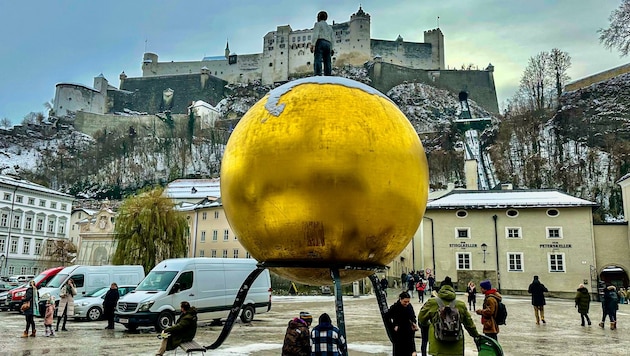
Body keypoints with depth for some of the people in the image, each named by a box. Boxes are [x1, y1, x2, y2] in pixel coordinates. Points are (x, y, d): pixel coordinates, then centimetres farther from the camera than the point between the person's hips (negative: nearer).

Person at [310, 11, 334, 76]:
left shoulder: (318, 24, 10)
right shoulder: (329, 27, 29)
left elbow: (315, 34, -6)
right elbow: (331, 39, 22)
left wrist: (312, 44, -14)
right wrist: (331, 49, 21)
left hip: (320, 42, -6)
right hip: (328, 44, 6)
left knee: (318, 60, -19)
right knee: (327, 62, -2)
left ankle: (318, 75, -35)